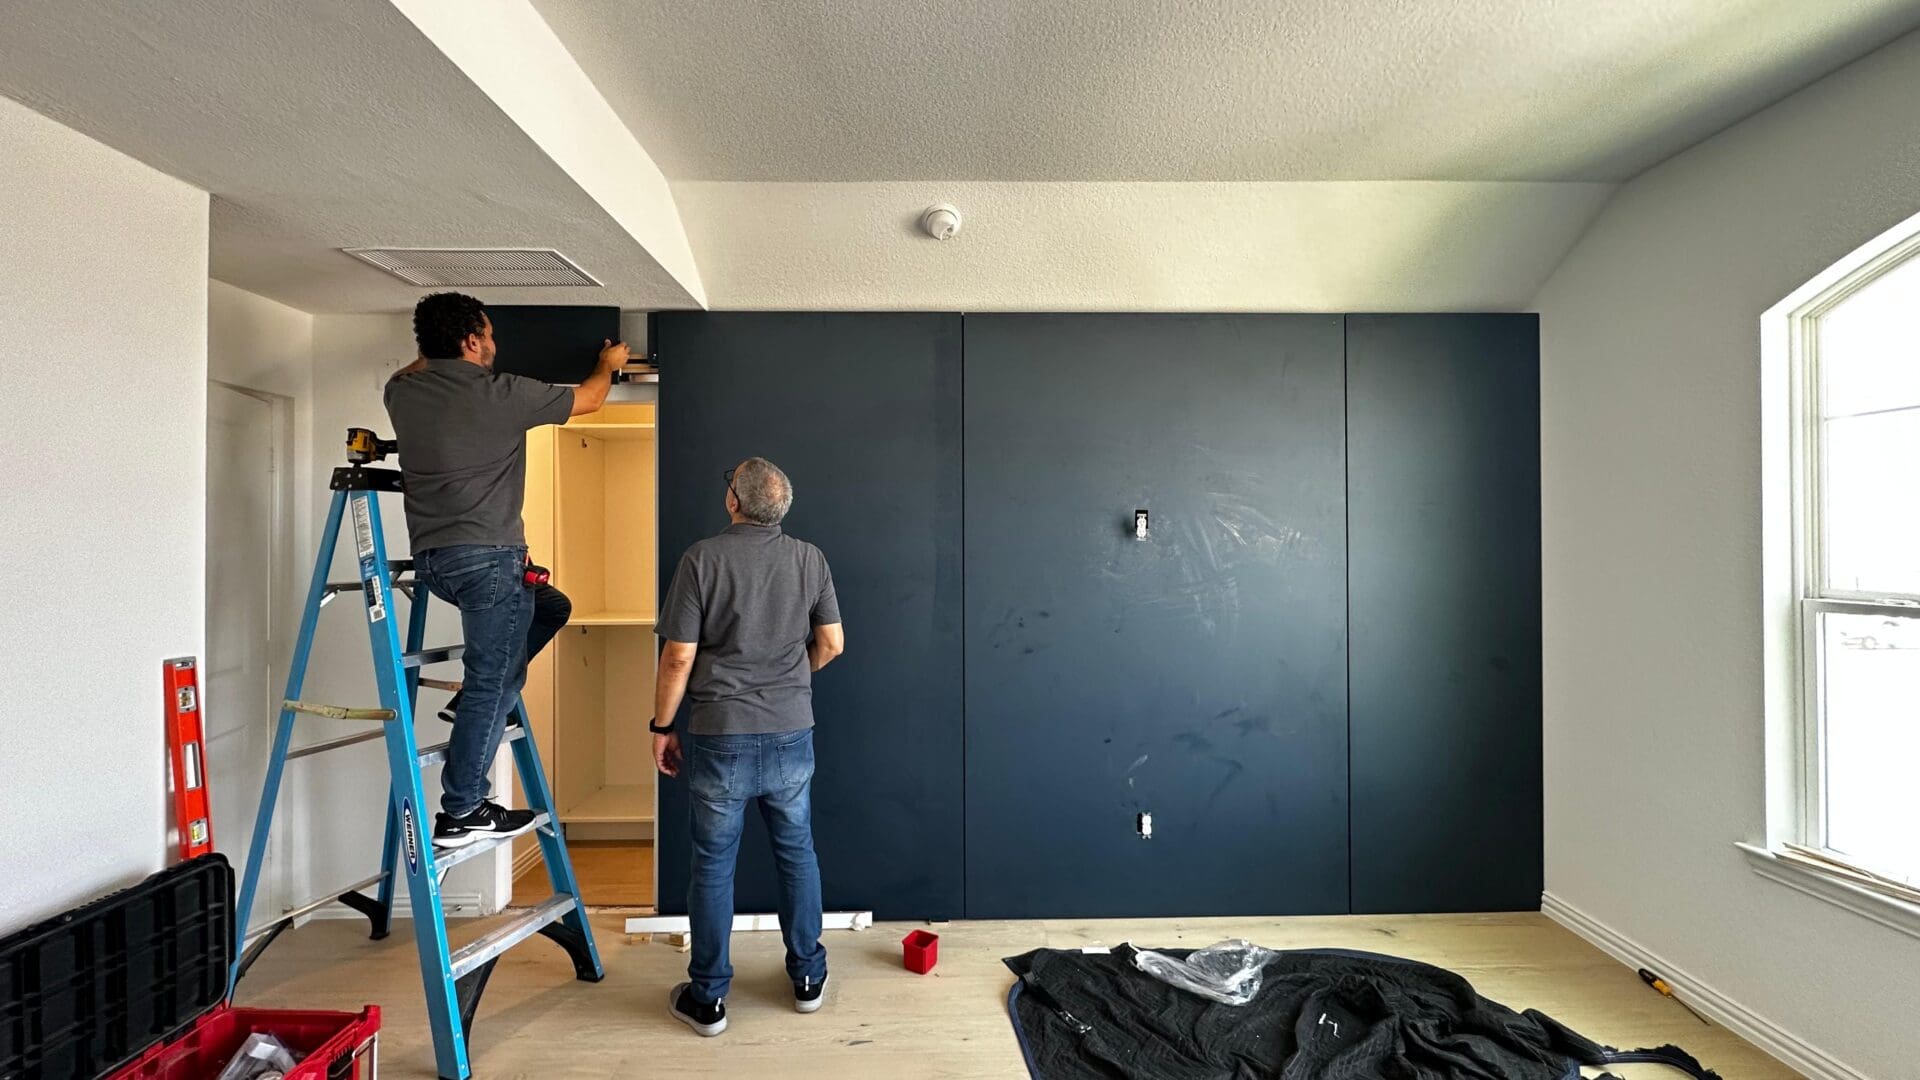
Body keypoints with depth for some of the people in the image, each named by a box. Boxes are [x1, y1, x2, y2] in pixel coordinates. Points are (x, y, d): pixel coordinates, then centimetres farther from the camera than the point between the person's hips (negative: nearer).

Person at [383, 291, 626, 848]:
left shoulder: (402, 391, 9)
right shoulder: (501, 393, -9)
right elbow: (589, 400, 6)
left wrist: (436, 346, 47)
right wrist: (609, 363, 25)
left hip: (430, 558, 9)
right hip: (487, 556, -8)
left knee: (550, 607, 25)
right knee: (493, 685, -2)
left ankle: (476, 693, 18)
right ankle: (461, 813, 4)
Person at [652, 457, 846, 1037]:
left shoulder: (702, 558, -11)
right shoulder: (810, 559, -2)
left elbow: (678, 657, -11)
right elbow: (831, 644, 3)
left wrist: (662, 727, 3)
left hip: (719, 737, -2)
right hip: (791, 733, 3)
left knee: (713, 865, 12)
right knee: (797, 853, 17)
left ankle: (708, 998, 26)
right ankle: (808, 977, 31)